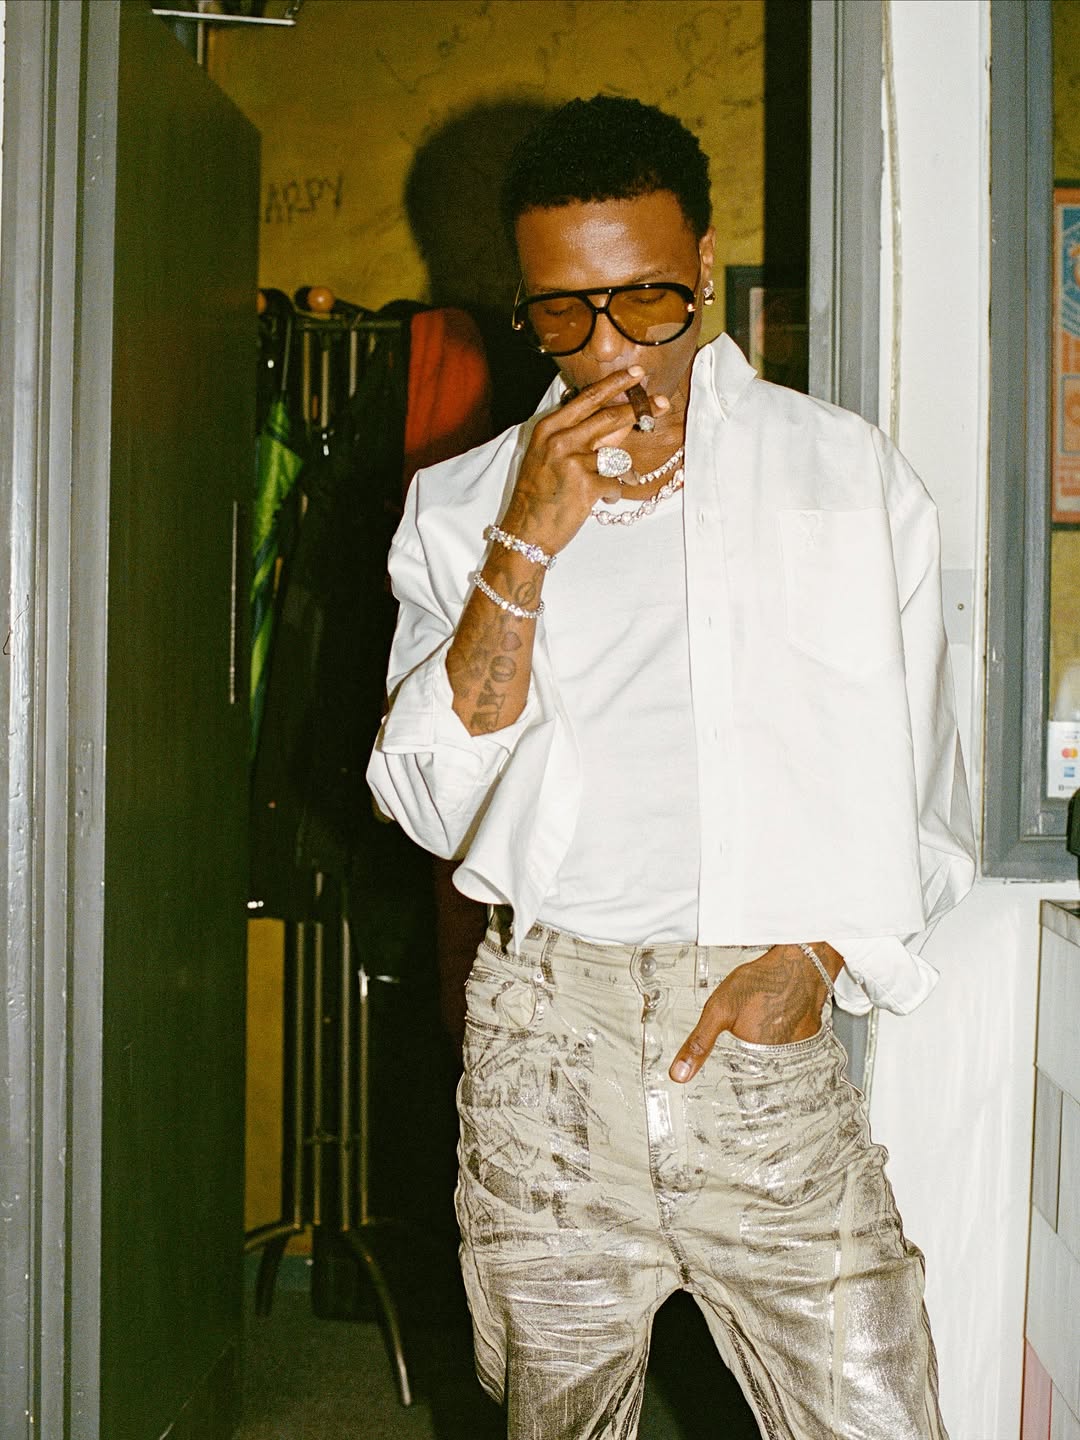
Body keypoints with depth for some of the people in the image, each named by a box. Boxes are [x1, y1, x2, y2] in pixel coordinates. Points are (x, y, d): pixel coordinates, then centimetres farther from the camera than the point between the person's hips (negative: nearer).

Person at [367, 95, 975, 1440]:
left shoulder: (852, 476, 5)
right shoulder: (462, 507, 7)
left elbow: (920, 789, 8)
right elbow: (434, 804, -4)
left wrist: (816, 950, -7)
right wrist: (527, 545, -11)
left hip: (765, 1029, -1)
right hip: (542, 1031, 1)